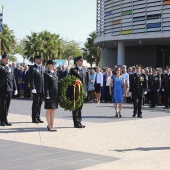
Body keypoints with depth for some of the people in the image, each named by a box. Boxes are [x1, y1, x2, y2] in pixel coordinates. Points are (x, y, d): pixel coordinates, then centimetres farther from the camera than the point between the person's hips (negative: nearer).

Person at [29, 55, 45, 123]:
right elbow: (31, 79, -11)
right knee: (35, 104, -2)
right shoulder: (32, 68, -5)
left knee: (39, 103, 11)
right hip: (36, 89, -7)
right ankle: (34, 118, 5)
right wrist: (33, 88, -18)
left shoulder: (42, 68, 18)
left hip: (42, 89, 7)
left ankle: (38, 117, 18)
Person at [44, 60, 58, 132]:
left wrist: (58, 94, 13)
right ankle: (49, 126, 6)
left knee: (53, 110, 12)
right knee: (49, 110, 0)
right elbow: (45, 85, -12)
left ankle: (52, 125, 19)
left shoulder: (55, 74, 17)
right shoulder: (46, 74, -6)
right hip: (50, 95, -7)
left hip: (55, 95, 7)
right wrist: (47, 95, -19)